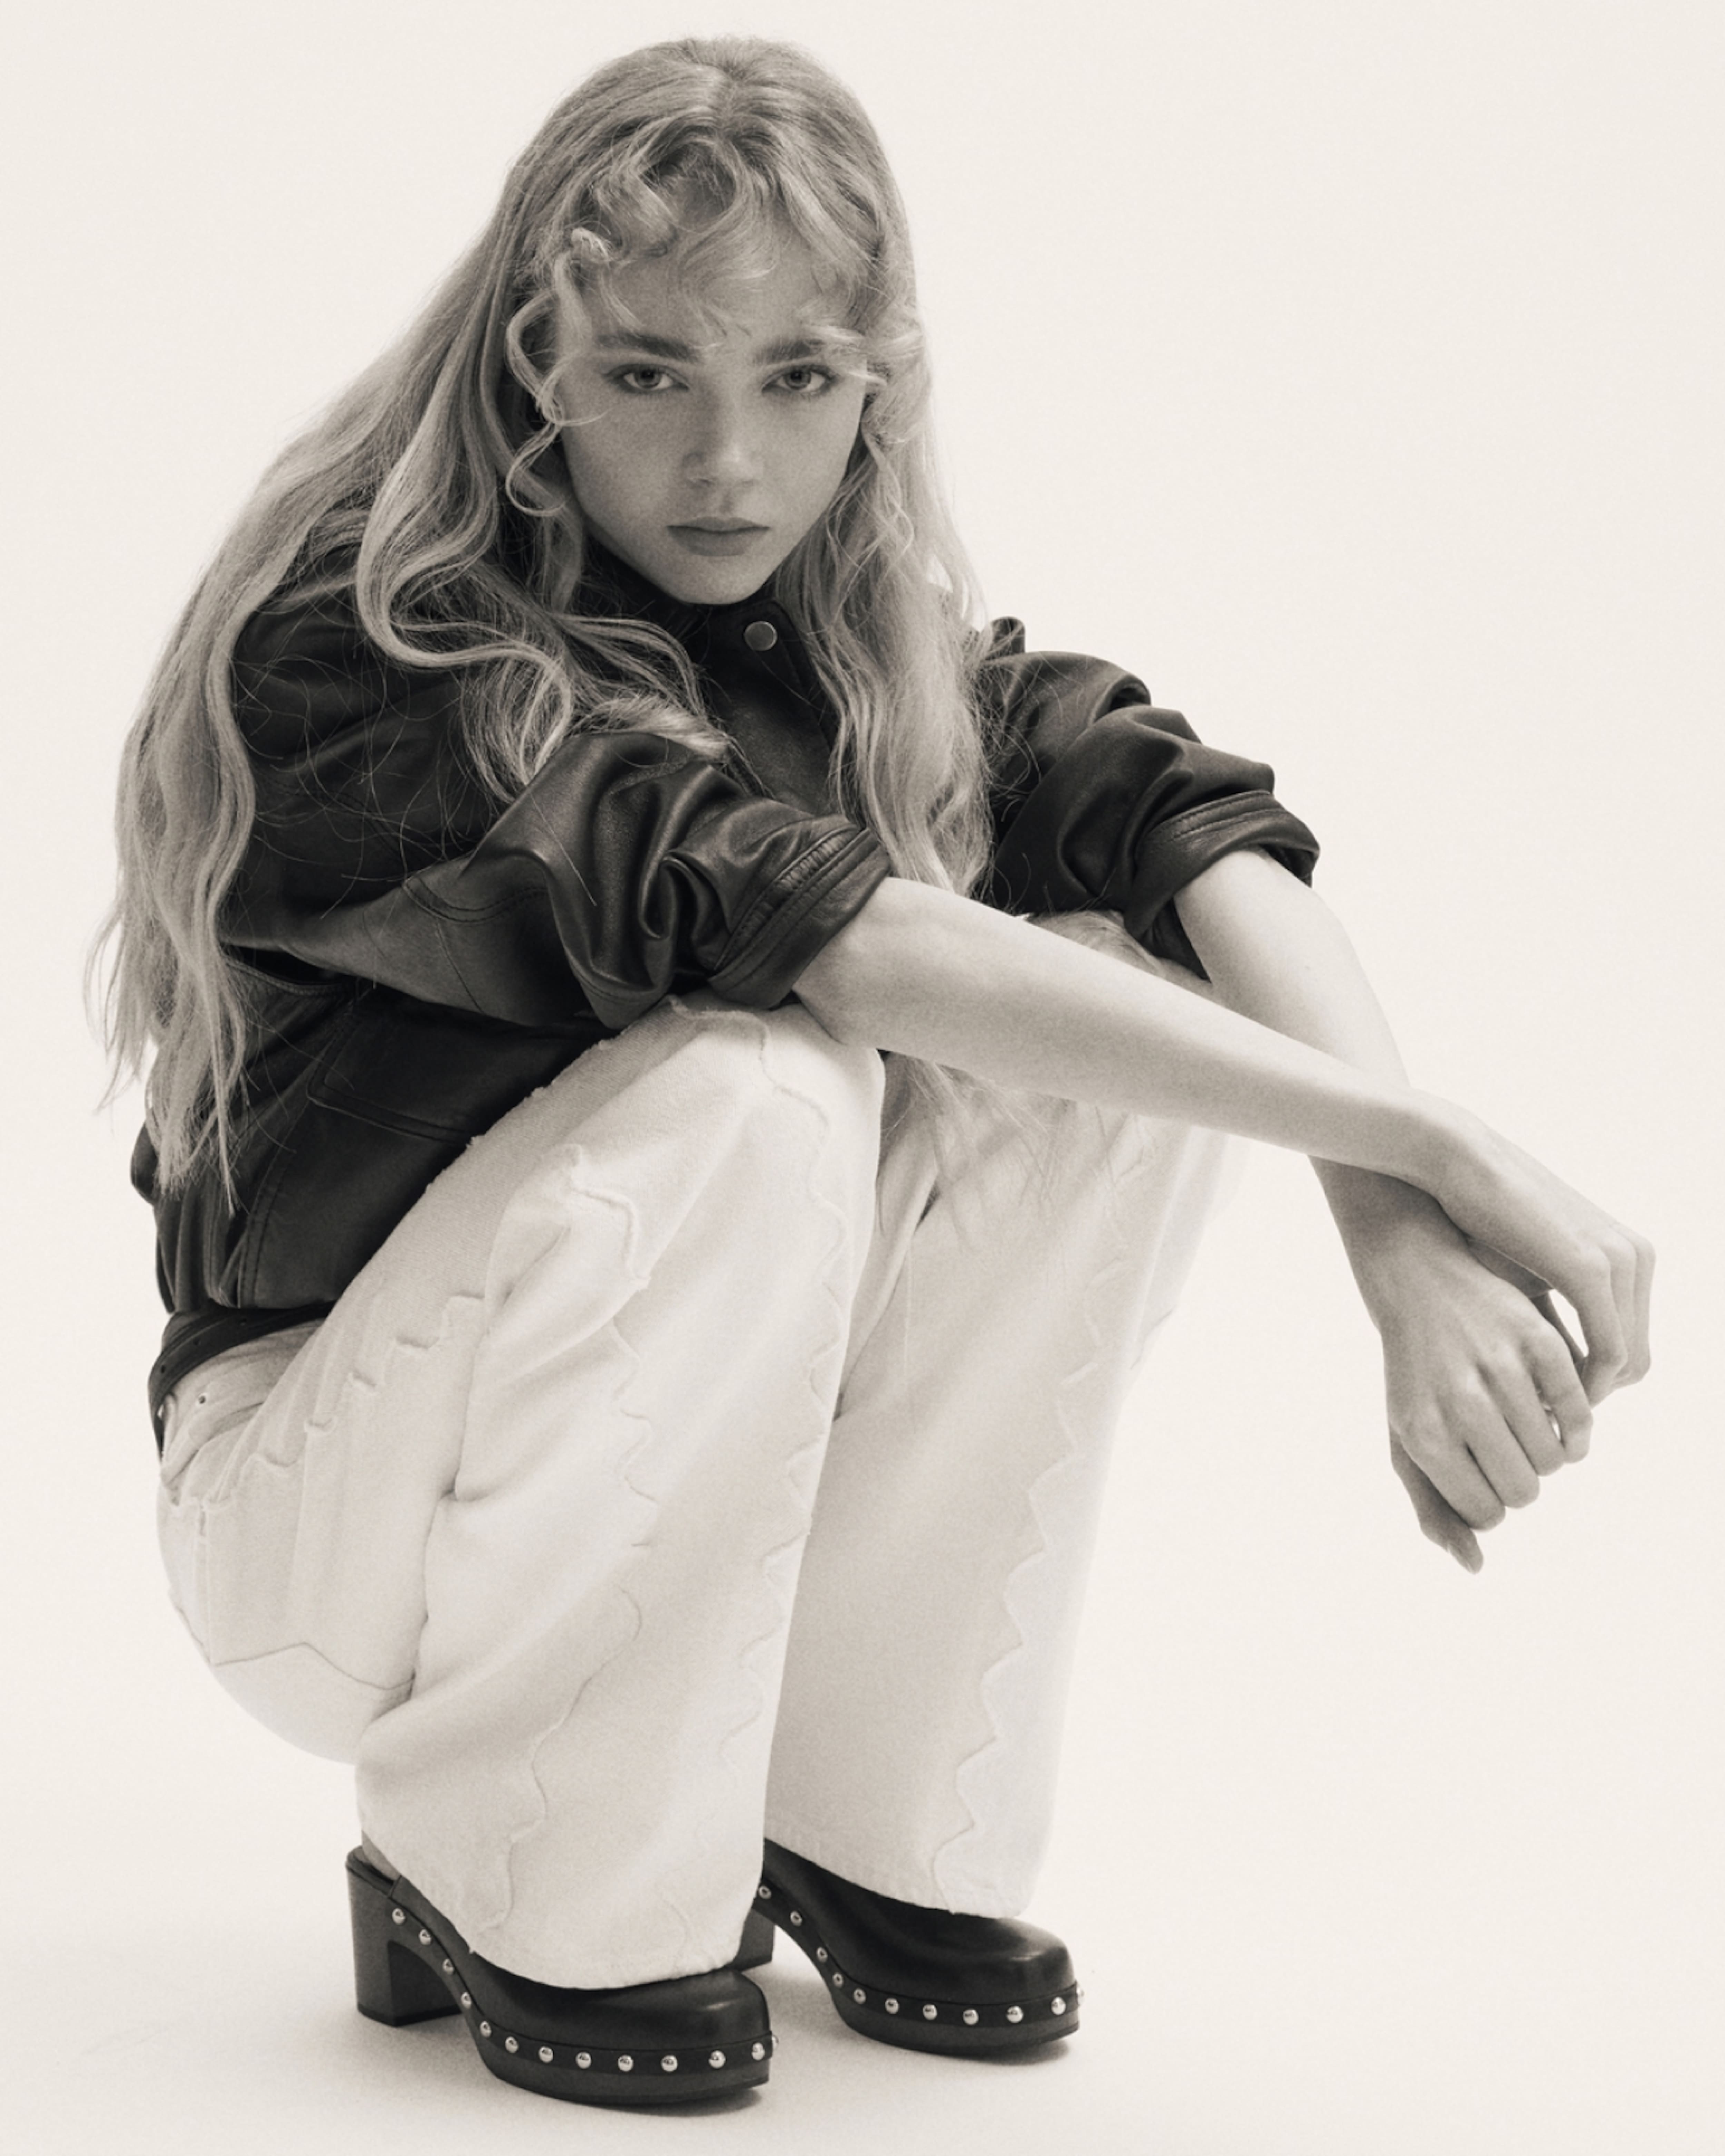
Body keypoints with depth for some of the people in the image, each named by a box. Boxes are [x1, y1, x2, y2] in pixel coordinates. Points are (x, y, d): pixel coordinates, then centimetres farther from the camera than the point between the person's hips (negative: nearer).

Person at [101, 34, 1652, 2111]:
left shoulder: (866, 641, -3)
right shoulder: (374, 653, -23)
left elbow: (1196, 825, -18)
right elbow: (792, 921, -36)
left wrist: (1405, 1234, -39)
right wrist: (1422, 1140, -41)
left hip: (686, 1472, 6)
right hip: (311, 1484, -5)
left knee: (1118, 1005, -16)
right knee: (754, 1097, -33)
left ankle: (862, 1827, -3)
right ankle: (519, 1901, -11)